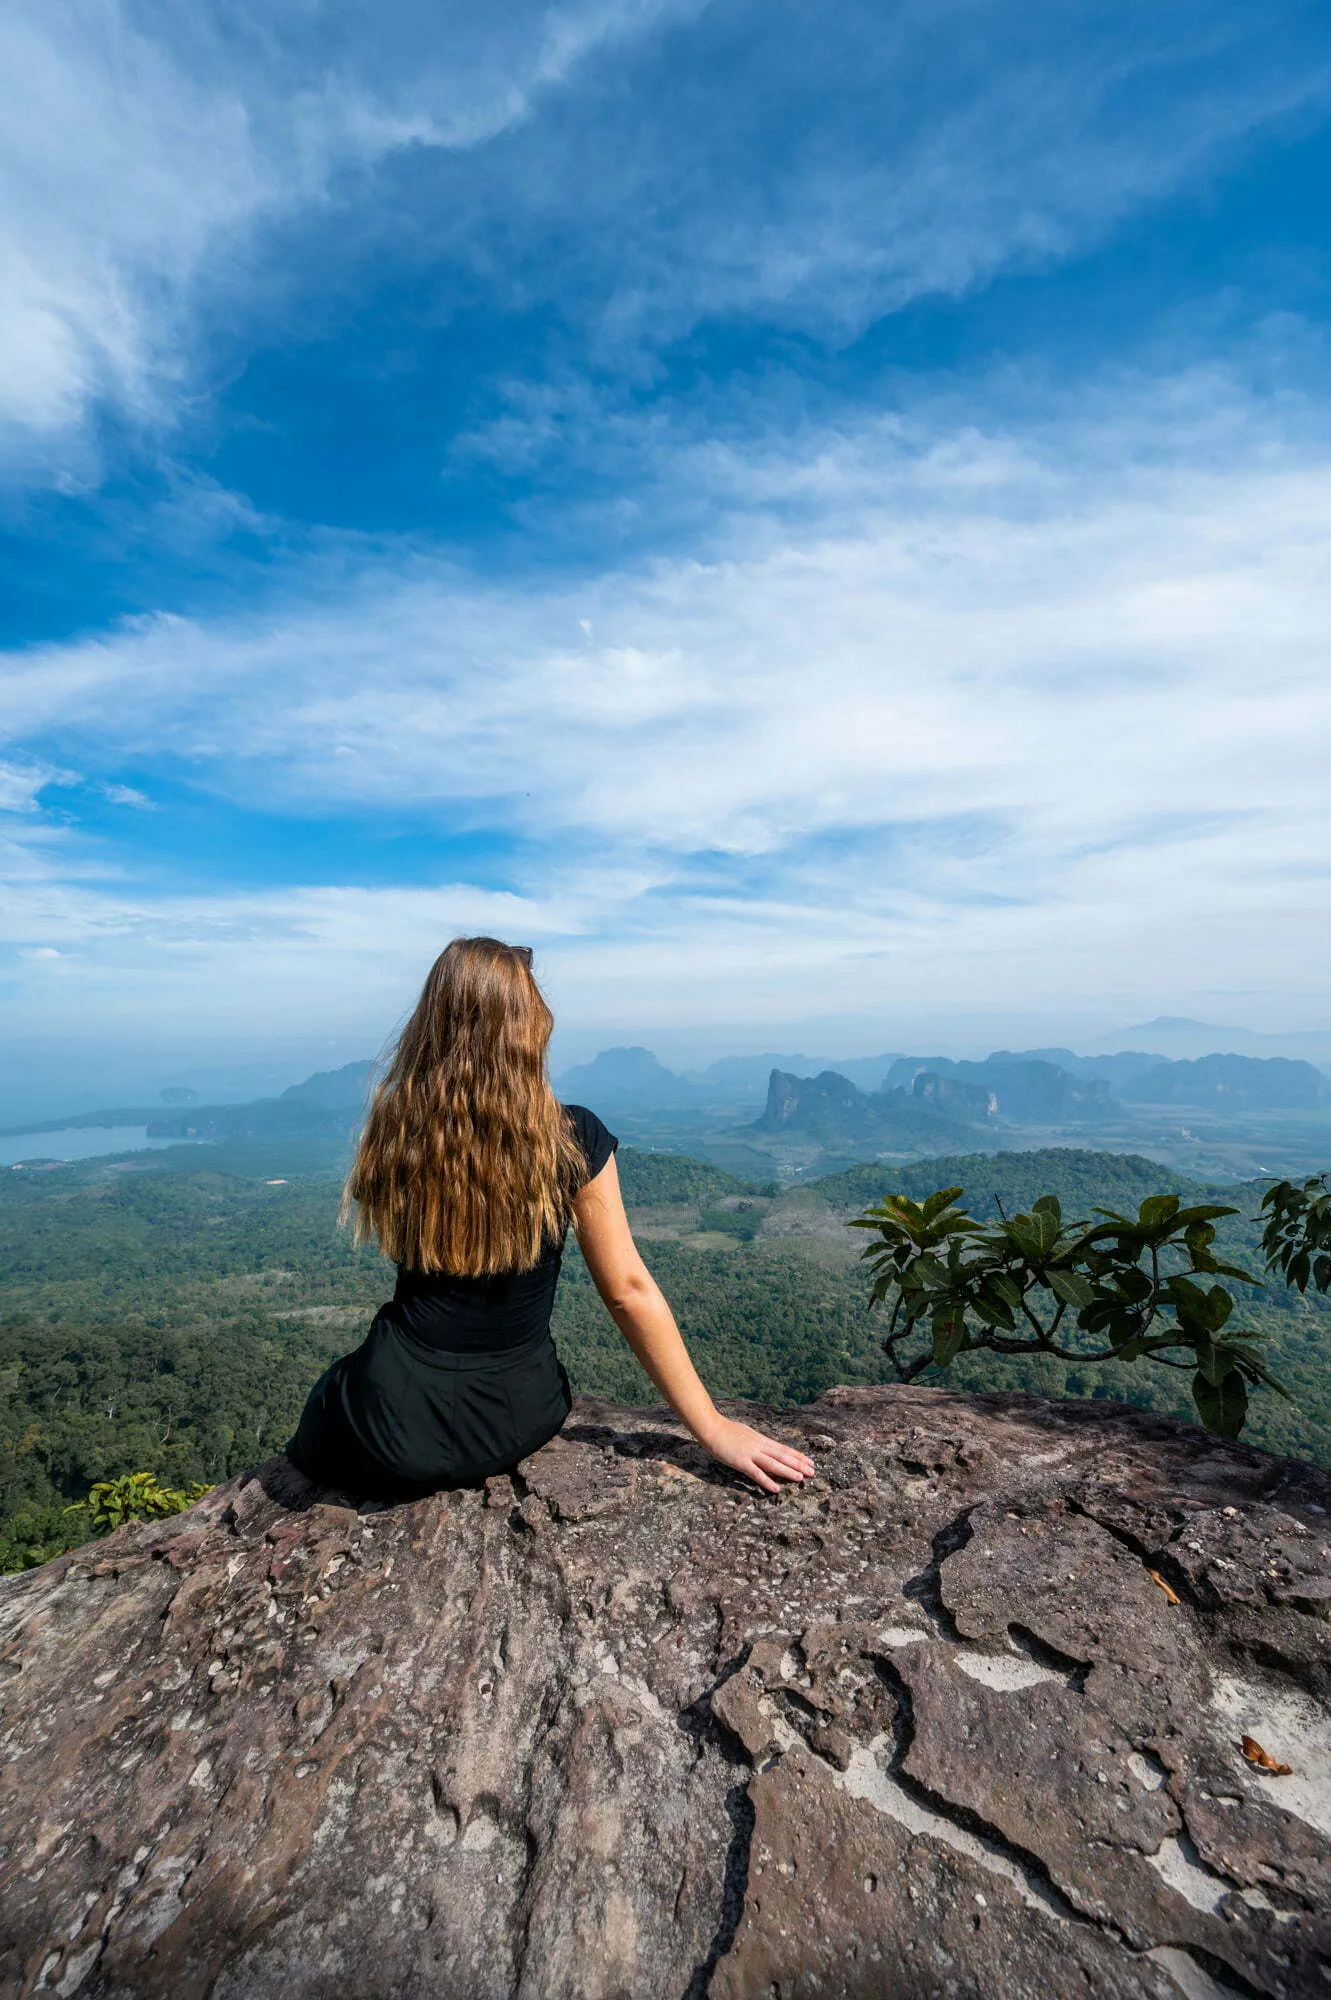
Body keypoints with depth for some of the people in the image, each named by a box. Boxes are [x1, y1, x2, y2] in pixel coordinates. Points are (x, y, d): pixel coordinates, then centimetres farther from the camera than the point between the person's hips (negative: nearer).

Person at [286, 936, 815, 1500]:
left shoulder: (393, 1130, -13)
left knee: (331, 1386, 35)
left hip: (394, 1427, 0)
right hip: (517, 1422, 1)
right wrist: (712, 1427, -4)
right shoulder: (572, 1139, -18)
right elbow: (628, 1291, -14)